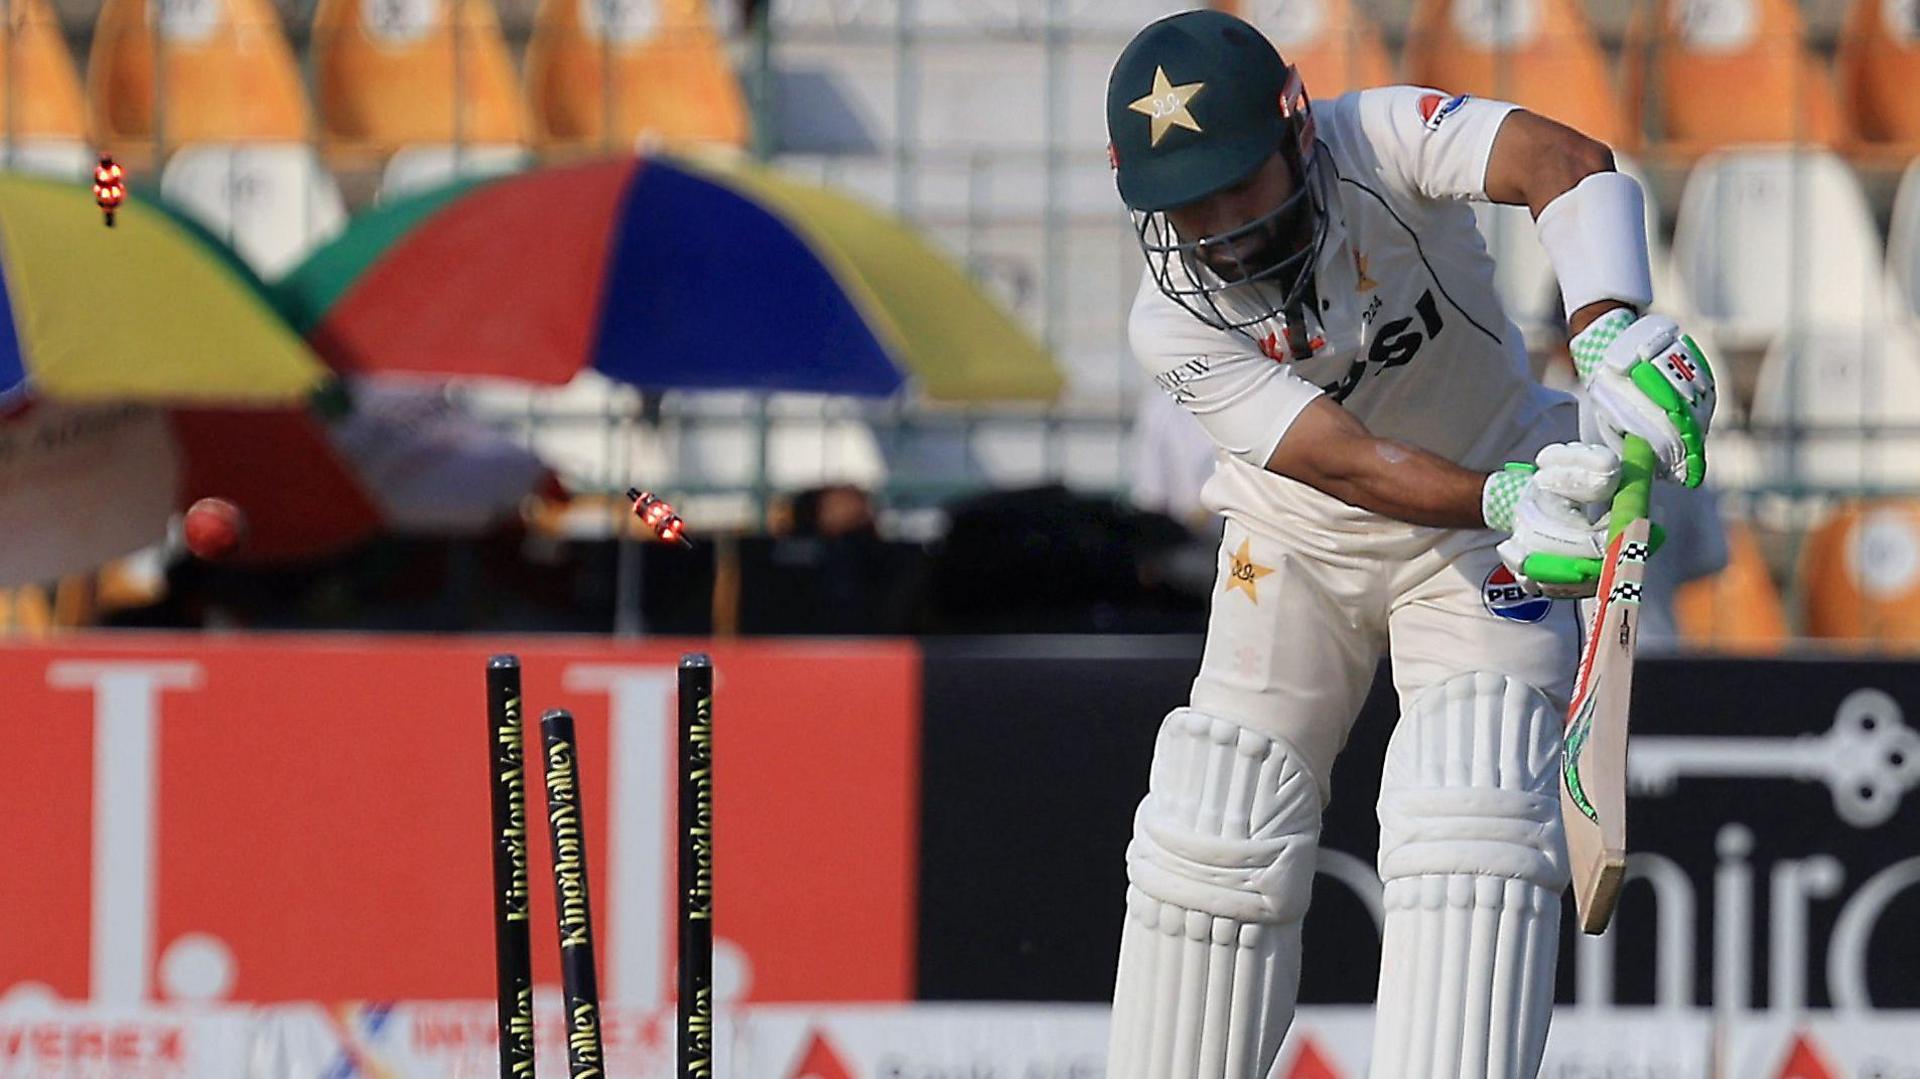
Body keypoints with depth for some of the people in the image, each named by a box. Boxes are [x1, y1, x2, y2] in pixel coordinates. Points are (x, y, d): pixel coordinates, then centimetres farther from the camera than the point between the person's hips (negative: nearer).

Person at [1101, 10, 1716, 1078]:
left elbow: (1572, 166, -42)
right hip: (1301, 546, 2)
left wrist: (1612, 338, -60)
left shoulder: (1376, 142, -26)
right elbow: (1345, 464, -31)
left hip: (1491, 524, -2)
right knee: (1216, 833, 0)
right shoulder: (1174, 323, -22)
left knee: (1470, 817, -19)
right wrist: (1511, 501, -48)